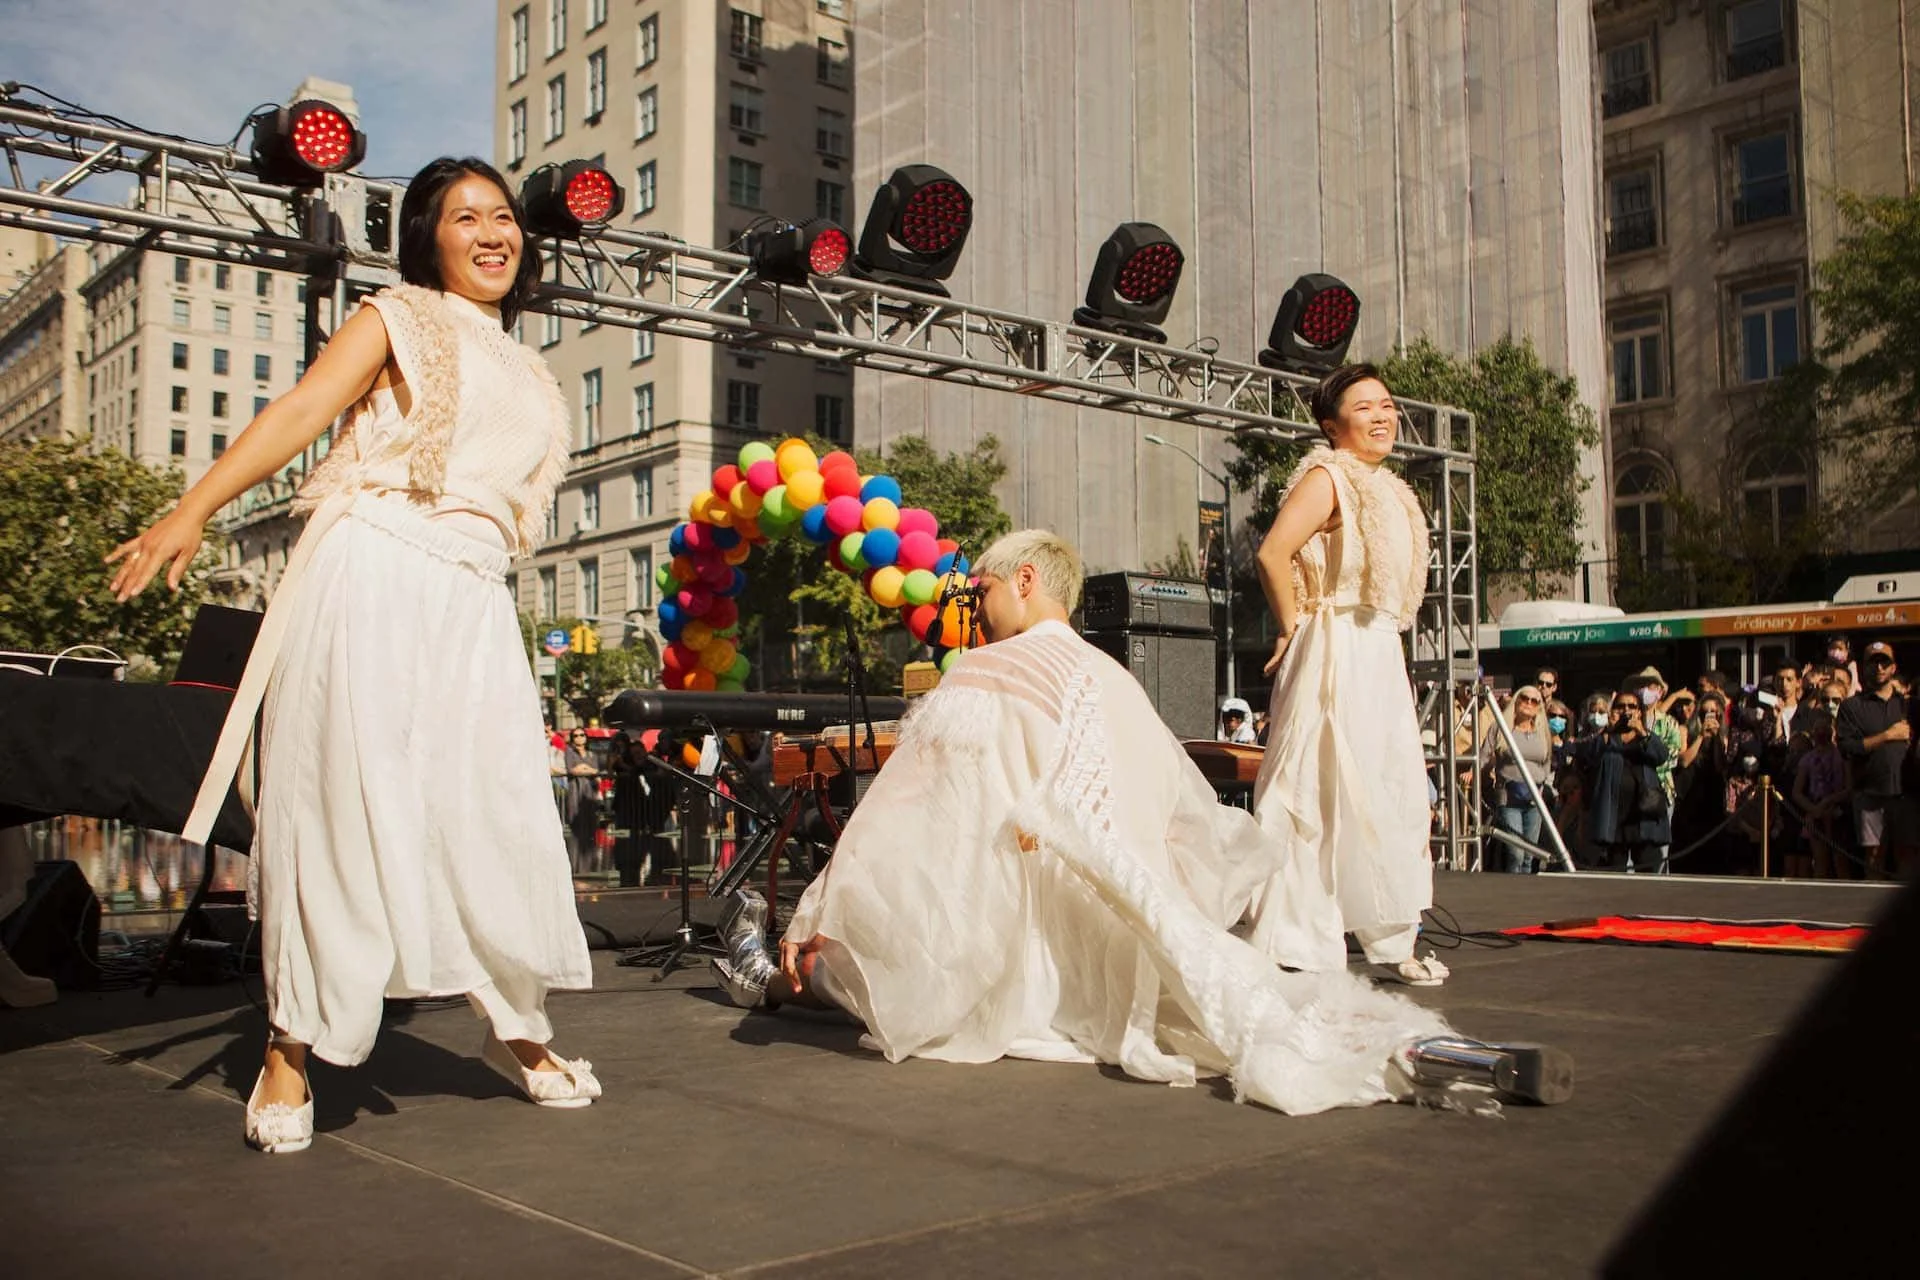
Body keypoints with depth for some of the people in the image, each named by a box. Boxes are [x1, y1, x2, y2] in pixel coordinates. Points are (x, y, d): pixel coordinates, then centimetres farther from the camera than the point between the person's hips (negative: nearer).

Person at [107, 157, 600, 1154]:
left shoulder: (526, 379, 25)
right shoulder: (397, 320, 8)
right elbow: (299, 411, -5)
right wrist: (193, 511, -17)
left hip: (471, 607, 5)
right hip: (368, 583, -5)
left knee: (501, 819, 2)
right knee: (338, 809, -6)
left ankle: (518, 1031, 17)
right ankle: (290, 1055, 3)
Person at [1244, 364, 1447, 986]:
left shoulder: (1384, 489, 18)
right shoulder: (1327, 478, -11)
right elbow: (1273, 554, -25)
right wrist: (1292, 628, -15)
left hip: (1380, 655, 10)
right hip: (1337, 655, -10)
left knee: (1393, 794, 12)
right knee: (1326, 795, -8)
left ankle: (1390, 944, 22)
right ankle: (1294, 947, -3)